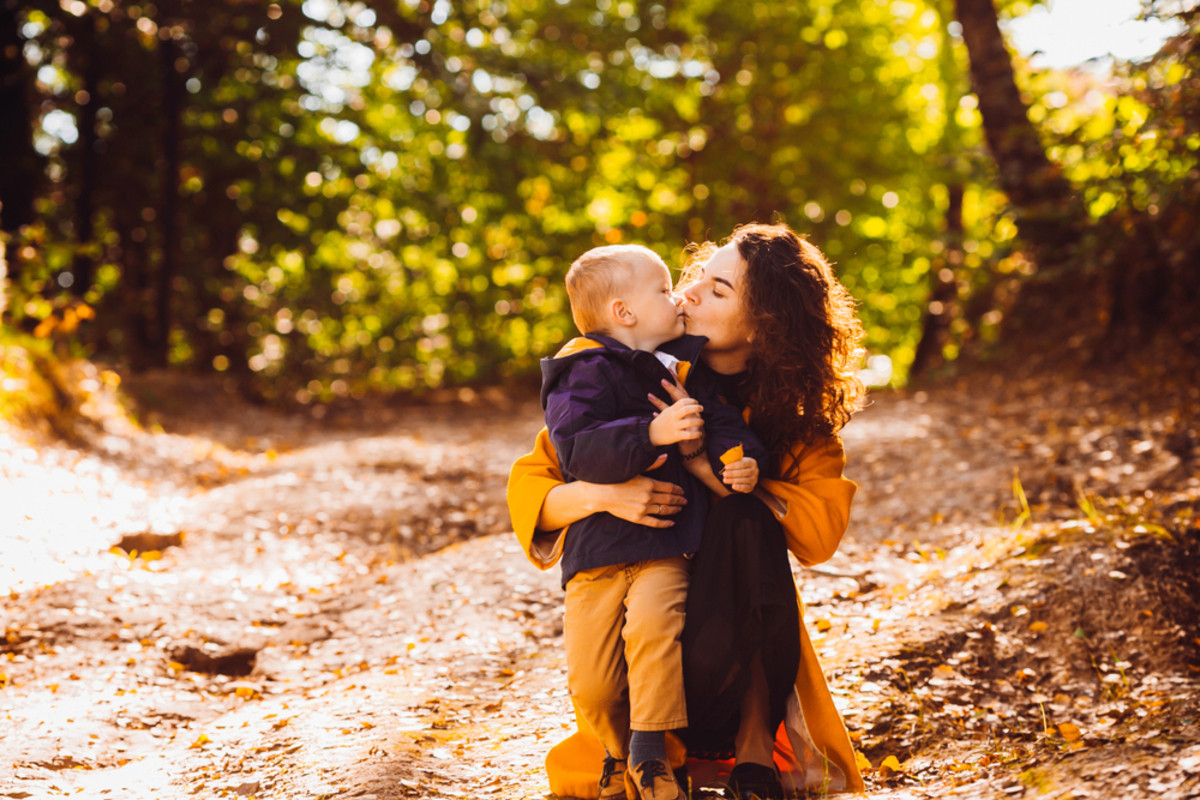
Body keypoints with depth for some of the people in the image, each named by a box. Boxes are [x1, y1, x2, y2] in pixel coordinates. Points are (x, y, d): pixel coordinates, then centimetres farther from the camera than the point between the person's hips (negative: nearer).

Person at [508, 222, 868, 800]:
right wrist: (600, 495, -30)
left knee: (743, 520, -32)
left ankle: (755, 751, -21)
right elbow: (527, 481, -8)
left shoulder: (799, 416, -6)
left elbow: (821, 531, -20)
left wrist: (706, 460, -26)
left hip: (742, 614, 2)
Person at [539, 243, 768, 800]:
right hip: (595, 549, -2)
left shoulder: (686, 371, 15)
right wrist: (652, 434, -26)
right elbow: (578, 450, -16)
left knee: (651, 623, -28)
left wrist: (739, 460, -2)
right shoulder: (587, 373, -4)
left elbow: (723, 421, 20)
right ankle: (617, 751, 26)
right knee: (590, 681, -5)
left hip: (663, 549, 2)